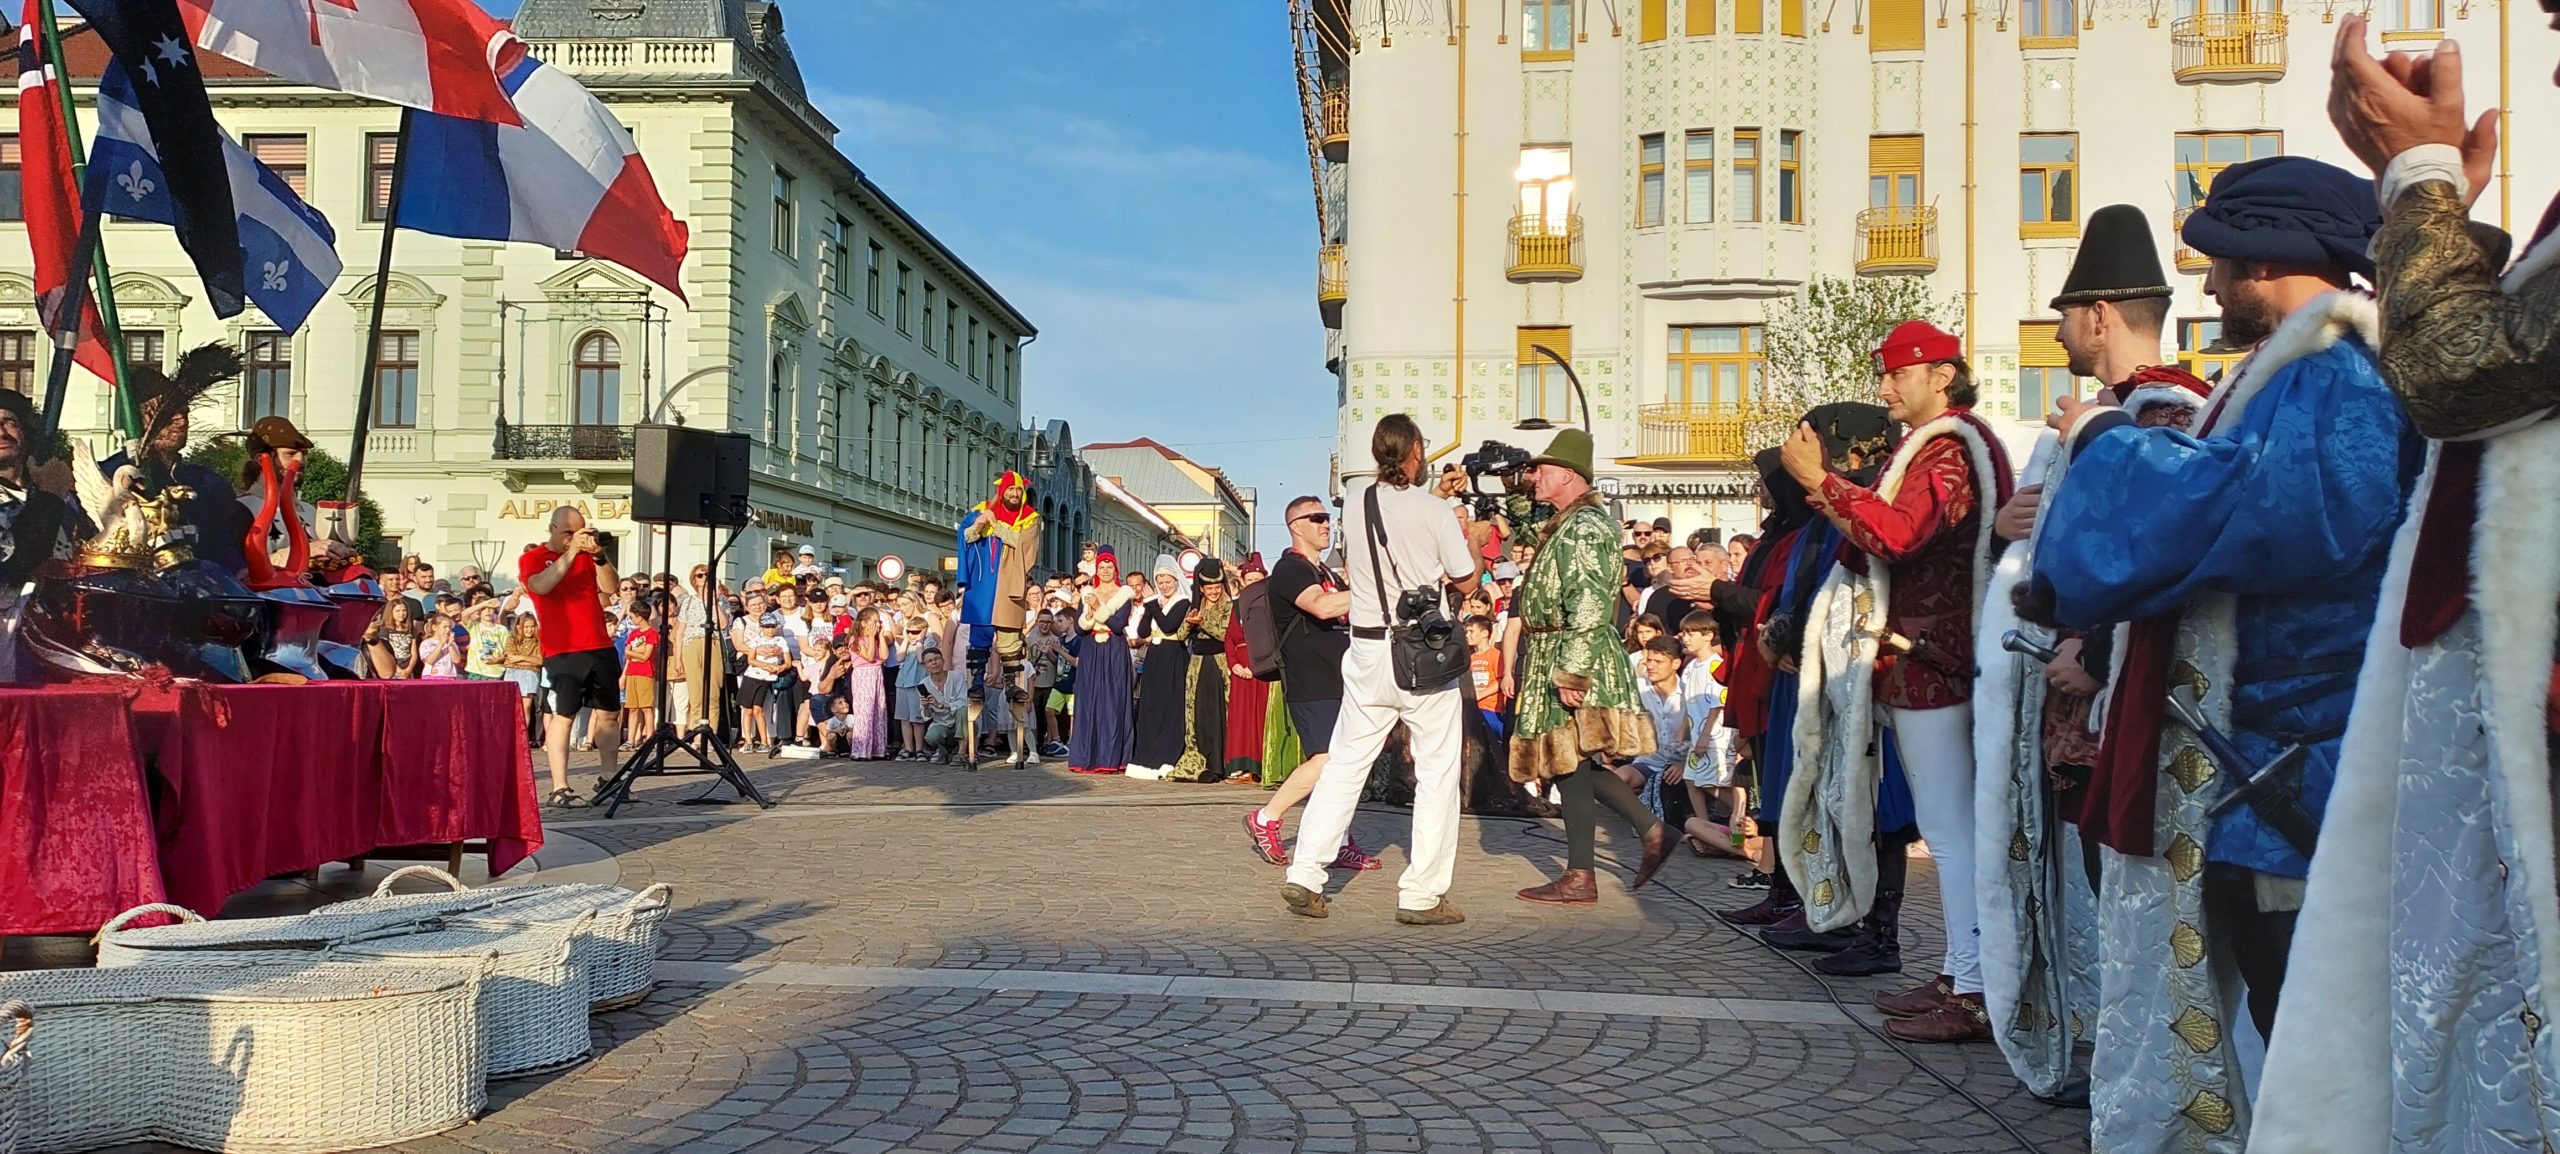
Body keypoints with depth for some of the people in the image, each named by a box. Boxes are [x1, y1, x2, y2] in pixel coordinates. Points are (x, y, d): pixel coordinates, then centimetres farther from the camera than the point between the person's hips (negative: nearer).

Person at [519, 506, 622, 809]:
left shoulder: (586, 555, 14)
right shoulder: (532, 558, 2)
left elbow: (611, 586, 0)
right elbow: (541, 585, -19)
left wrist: (599, 555, -16)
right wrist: (571, 551, -21)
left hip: (600, 649, 5)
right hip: (563, 653, -5)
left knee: (610, 714, 8)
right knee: (562, 717, -7)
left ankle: (609, 779, 19)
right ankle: (559, 789, -5)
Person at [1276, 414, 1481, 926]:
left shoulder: (1353, 508, 3)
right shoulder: (1434, 510, -9)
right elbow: (1466, 582, -3)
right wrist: (1470, 538, 15)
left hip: (1367, 652, 4)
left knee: (1346, 763, 10)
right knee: (1437, 772, 5)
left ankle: (1305, 875, 6)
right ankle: (1422, 895, 5)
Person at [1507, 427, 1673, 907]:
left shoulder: (1584, 527, -14)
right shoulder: (1566, 525, 18)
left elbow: (1589, 608, -22)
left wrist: (1571, 673, -25)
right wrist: (1523, 664, 21)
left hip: (1573, 657, -10)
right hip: (1553, 659, 10)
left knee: (1571, 763, -5)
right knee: (1574, 764, 12)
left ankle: (1579, 878, 2)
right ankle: (1652, 830, 17)